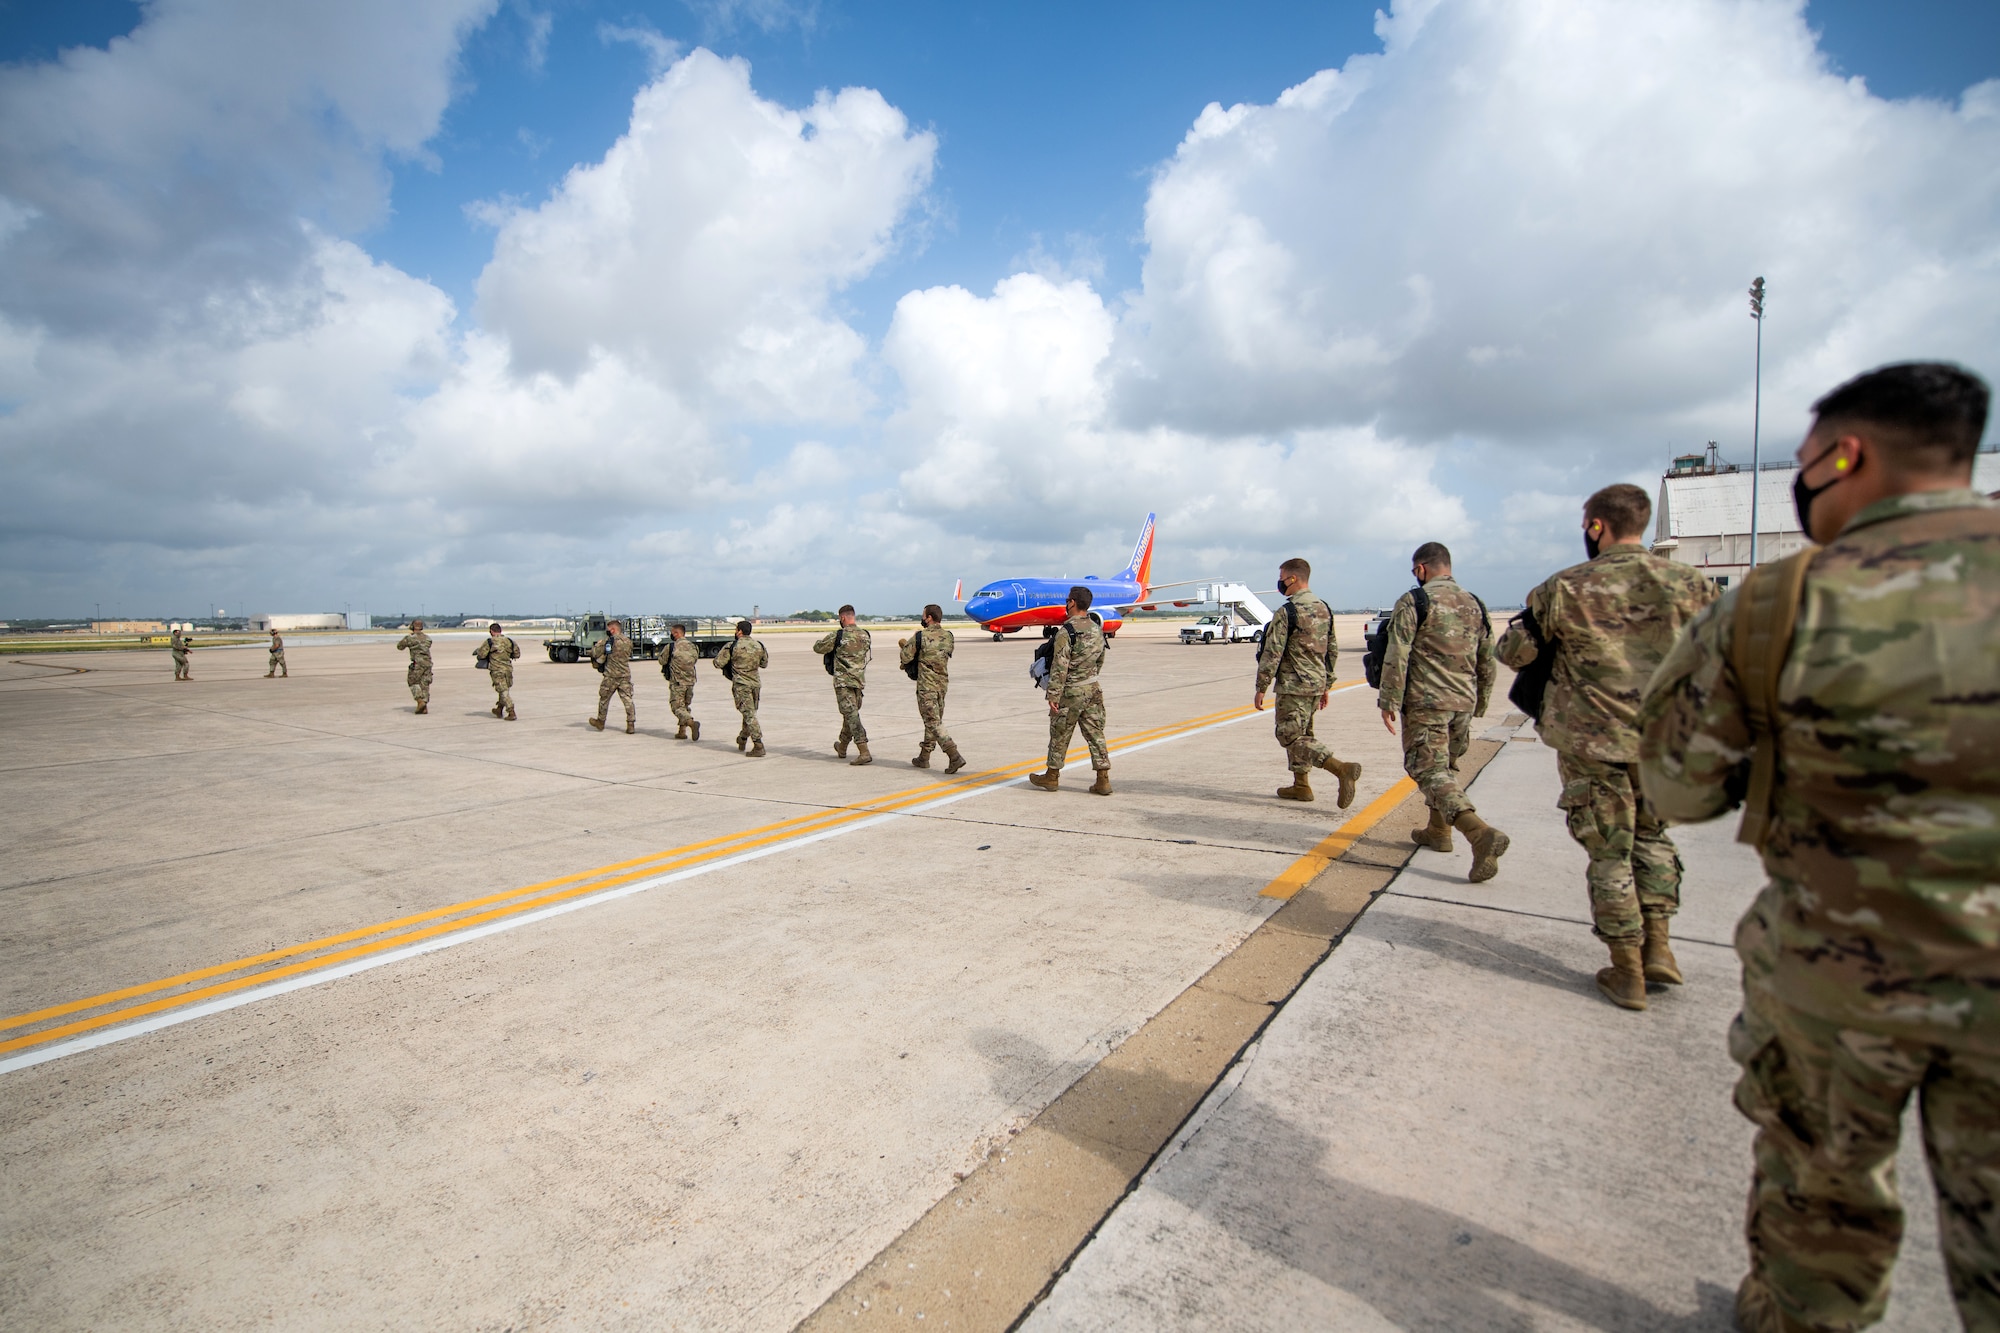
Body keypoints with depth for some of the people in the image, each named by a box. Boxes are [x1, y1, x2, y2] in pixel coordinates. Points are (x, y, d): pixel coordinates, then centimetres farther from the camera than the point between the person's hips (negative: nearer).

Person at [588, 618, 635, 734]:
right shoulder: (628, 642, 5)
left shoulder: (608, 641, -10)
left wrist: (594, 647, 15)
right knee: (628, 699, 1)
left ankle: (600, 722, 28)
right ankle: (631, 725, -6)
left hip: (611, 676, -4)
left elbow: (595, 653, -8)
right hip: (625, 675, 4)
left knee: (604, 699, 14)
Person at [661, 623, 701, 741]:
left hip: (677, 682, -5)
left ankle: (691, 723, -28)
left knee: (677, 707, -3)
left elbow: (662, 661, 2)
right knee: (685, 706, 17)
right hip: (690, 681, 5)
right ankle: (682, 731, 19)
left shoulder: (671, 647, -10)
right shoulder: (694, 647, 3)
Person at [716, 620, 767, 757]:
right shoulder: (759, 646, 5)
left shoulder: (731, 647, -10)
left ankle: (758, 745, -13)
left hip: (741, 685, -5)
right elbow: (764, 664, 17)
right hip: (756, 683, 5)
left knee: (749, 714, -7)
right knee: (750, 712, 20)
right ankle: (743, 738, 37)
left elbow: (718, 664, -7)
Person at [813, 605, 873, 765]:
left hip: (843, 681, -6)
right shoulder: (865, 635, 3)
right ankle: (842, 747, 38)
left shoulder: (838, 635, -13)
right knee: (851, 713, 20)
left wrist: (822, 640, 23)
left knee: (851, 715, -9)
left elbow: (818, 648, -2)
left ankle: (864, 753, -18)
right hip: (859, 680, 7)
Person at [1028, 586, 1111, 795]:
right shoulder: (1097, 629, 7)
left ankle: (1052, 776, 22)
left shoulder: (1066, 631, -17)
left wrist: (1053, 694, -16)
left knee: (1059, 735, 8)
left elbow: (1060, 666, -19)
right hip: (1093, 689, 6)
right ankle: (1103, 780, 7)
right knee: (1096, 734, 8)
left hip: (1071, 692, -6)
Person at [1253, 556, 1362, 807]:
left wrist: (1261, 688, -11)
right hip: (1317, 683, 9)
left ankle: (1342, 770, -18)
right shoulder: (1324, 609, 10)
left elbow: (1272, 654, -18)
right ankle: (1301, 785, 23)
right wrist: (1327, 686, 21)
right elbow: (1332, 651, 15)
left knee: (1291, 736, -5)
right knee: (1301, 733, 19)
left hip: (1294, 685, -9)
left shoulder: (1286, 613, -16)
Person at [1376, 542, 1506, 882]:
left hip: (1426, 703, -7)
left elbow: (1396, 657, -15)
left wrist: (1389, 702, -10)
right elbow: (1486, 663, 17)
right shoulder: (1475, 605, 12)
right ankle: (1438, 831, 31)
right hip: (1464, 703, 7)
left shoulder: (1413, 602, -9)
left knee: (1430, 770, -8)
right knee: (1446, 765, 21)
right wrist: (1479, 705, 26)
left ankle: (1480, 833, -24)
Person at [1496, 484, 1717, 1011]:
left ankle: (1627, 972, 16)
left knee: (1609, 852, 7)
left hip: (1591, 741, -3)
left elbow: (1513, 652, -5)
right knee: (1651, 835, 24)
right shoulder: (1688, 583, -1)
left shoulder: (1564, 589, -11)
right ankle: (1657, 946, 22)